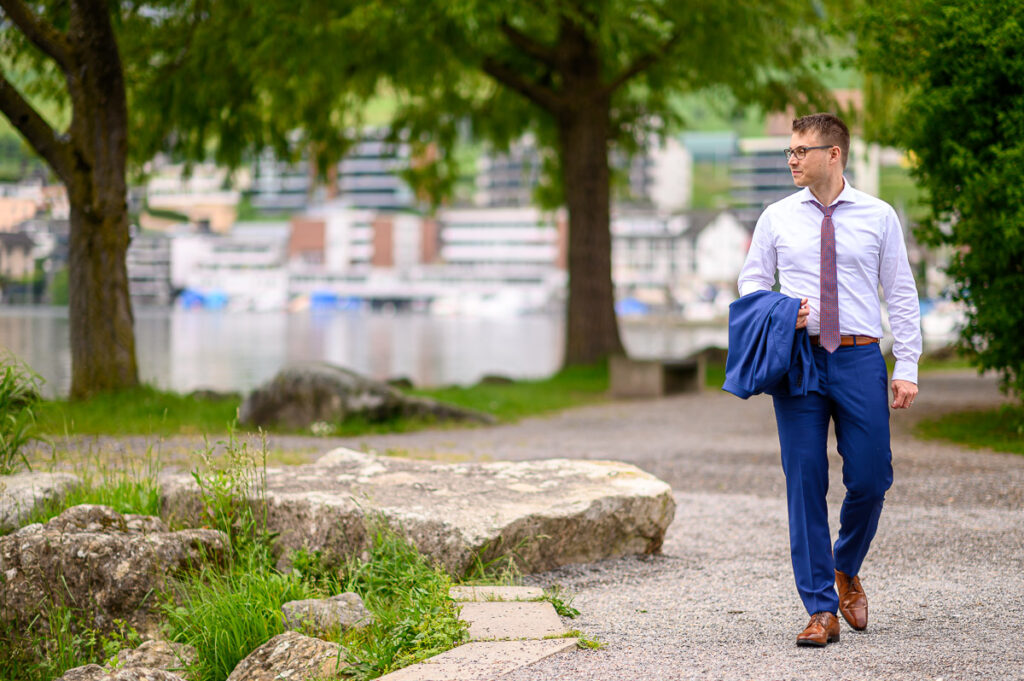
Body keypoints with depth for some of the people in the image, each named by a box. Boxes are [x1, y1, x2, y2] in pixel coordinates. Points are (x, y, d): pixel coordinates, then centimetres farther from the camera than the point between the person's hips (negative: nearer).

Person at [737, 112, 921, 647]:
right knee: (805, 483, -2)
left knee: (869, 479, -1)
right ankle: (821, 610, 3)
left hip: (859, 359, -1)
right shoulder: (777, 218, 8)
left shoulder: (878, 217, 4)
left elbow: (901, 294, 5)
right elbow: (751, 280, 15)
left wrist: (907, 368, -1)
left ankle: (846, 570, 30)